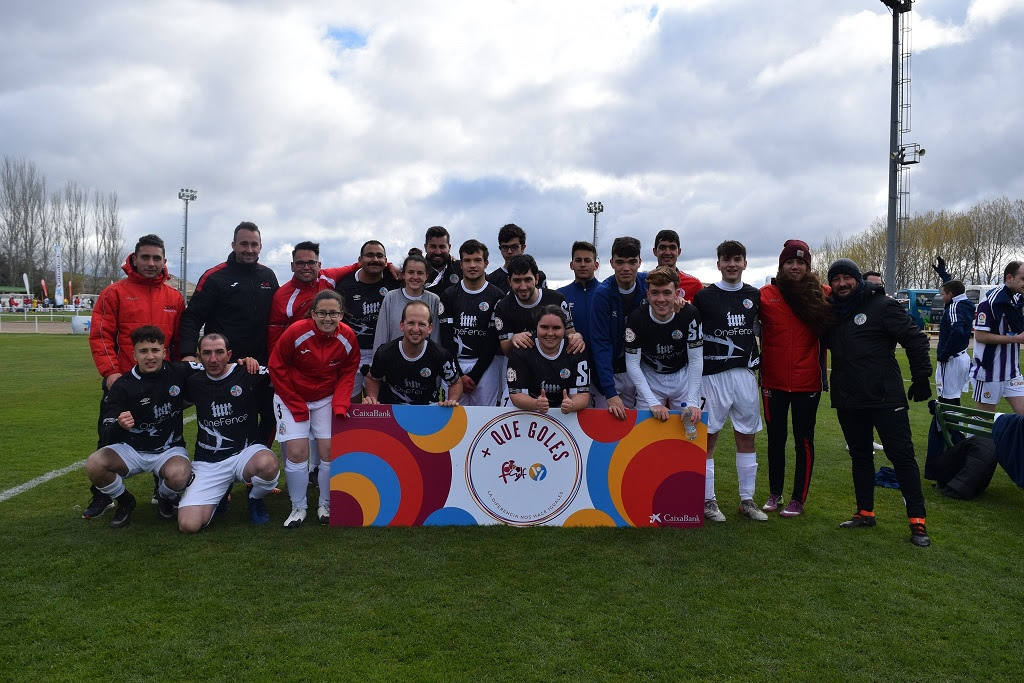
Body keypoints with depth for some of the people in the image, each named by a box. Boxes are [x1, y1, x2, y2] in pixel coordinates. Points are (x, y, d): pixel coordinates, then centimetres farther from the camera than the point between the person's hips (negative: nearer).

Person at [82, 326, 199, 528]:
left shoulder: (178, 373, -7)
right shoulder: (122, 386, -9)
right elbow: (107, 435, -12)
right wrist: (119, 425, -36)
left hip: (169, 449, -1)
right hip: (132, 449, 1)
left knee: (179, 475, -35)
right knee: (94, 464, -27)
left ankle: (167, 499, 5)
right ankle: (124, 501, 5)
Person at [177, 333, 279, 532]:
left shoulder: (249, 374, -5)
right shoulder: (194, 382, 5)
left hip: (246, 451, -2)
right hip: (207, 462, 2)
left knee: (267, 463, -40)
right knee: (188, 526, -15)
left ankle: (255, 499, -2)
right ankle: (220, 493, 20)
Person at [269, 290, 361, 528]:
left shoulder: (348, 338, -11)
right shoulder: (296, 333, -20)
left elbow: (347, 374, 0)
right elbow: (277, 367, -11)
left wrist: (340, 405, -15)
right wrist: (296, 406, -11)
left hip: (326, 399, 2)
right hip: (291, 398, -2)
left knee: (329, 450, -3)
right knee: (296, 452, -10)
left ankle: (326, 506, 16)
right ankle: (298, 508, 8)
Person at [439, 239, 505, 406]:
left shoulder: (496, 296, 1)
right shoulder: (449, 295, 7)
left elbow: (494, 340, -3)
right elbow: (446, 338, 2)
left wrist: (474, 375, -9)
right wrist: (459, 375, -8)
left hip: (485, 365, -1)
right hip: (453, 365, 1)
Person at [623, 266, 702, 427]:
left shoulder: (690, 314, -19)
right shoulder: (637, 318, -20)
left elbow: (695, 360, -14)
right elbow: (632, 364, -17)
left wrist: (693, 403, -21)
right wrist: (653, 403, -24)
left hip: (683, 376, 1)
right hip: (649, 377, 0)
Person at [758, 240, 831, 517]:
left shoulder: (822, 294, -2)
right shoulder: (765, 295, -2)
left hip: (807, 382, -1)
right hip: (773, 381, 1)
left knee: (804, 440, 8)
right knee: (775, 438, 13)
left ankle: (798, 499, 20)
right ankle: (774, 494, 28)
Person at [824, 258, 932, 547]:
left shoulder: (882, 306, -6)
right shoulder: (831, 313, 11)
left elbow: (915, 339, -6)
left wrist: (921, 377, -8)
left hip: (885, 398, -6)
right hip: (847, 401, 6)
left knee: (902, 456, -4)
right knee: (860, 456, 14)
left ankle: (917, 521, 2)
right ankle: (865, 512, 26)